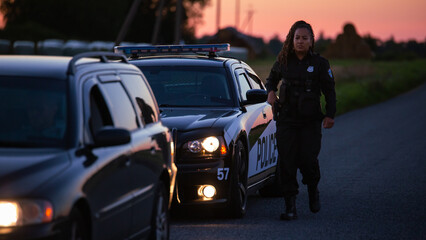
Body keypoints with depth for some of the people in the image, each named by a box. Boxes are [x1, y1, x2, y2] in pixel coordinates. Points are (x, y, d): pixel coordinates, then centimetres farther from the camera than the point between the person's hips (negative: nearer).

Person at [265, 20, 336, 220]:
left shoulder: (319, 63, 1)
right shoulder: (283, 61, 7)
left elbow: (330, 91, 4)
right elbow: (272, 78, 26)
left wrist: (330, 115, -7)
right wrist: (270, 91, 5)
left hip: (311, 121, -2)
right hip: (286, 119, 2)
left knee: (308, 159, -8)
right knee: (286, 162, -4)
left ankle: (313, 190, 26)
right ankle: (290, 207, 0)